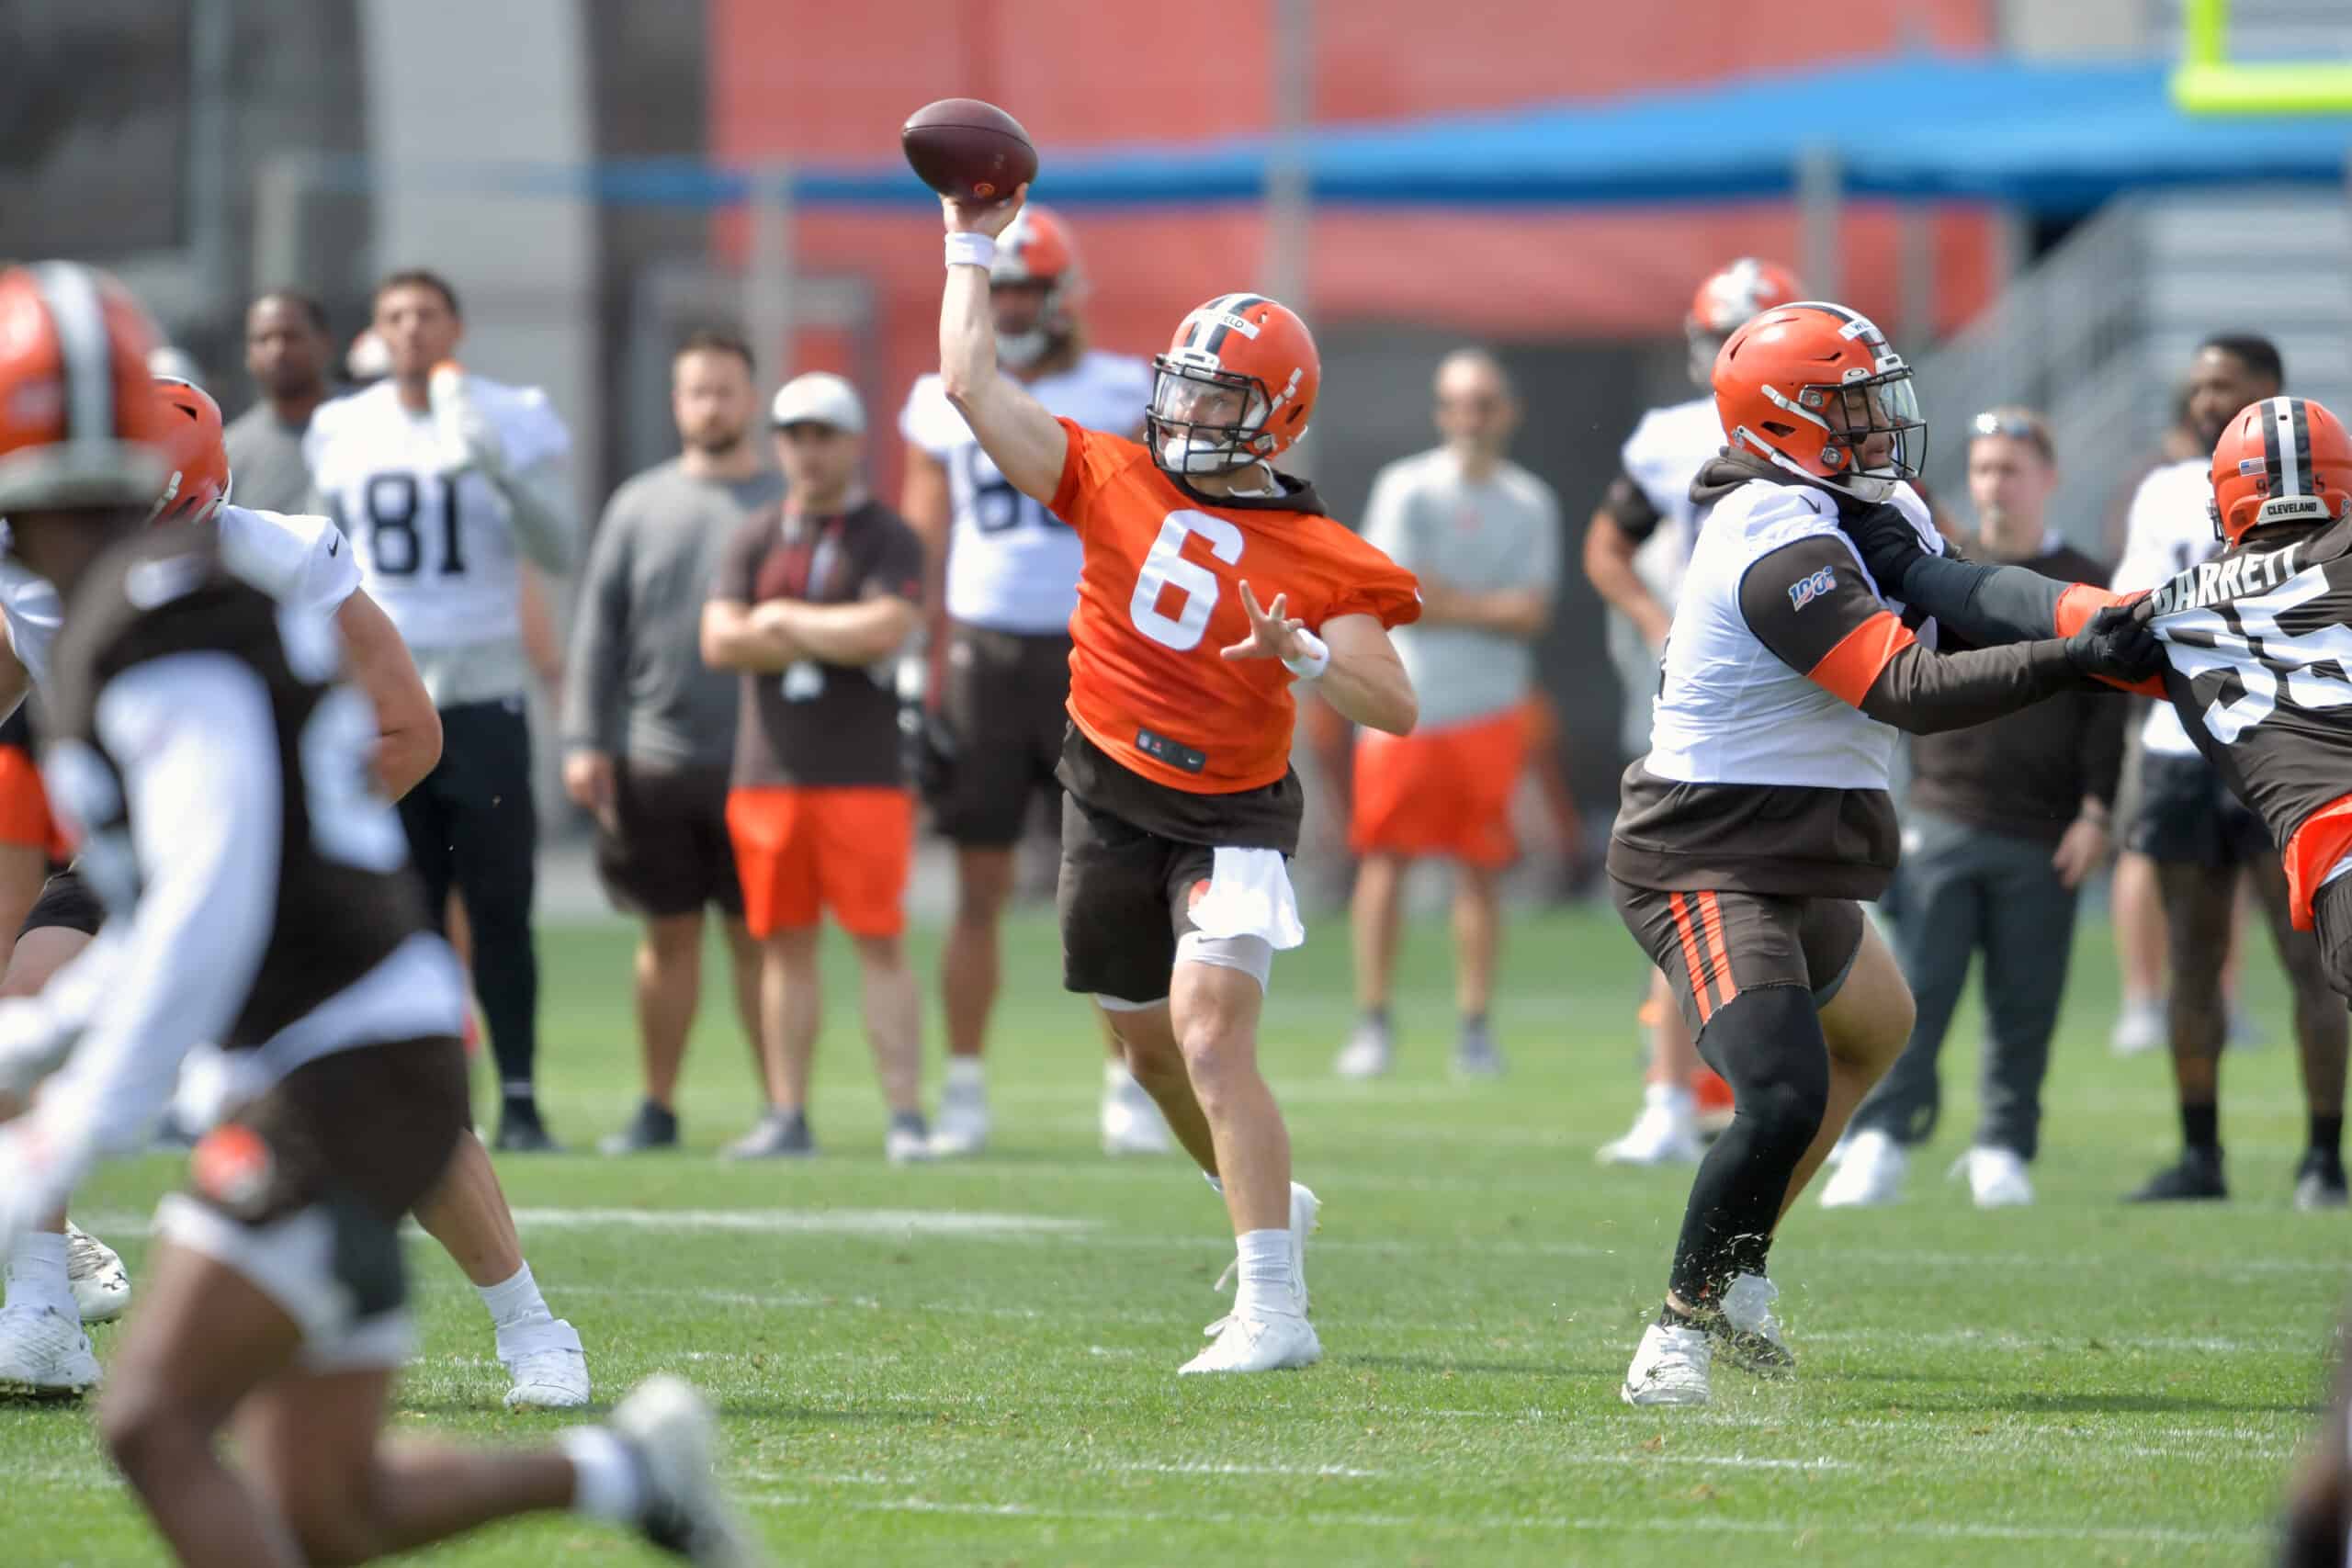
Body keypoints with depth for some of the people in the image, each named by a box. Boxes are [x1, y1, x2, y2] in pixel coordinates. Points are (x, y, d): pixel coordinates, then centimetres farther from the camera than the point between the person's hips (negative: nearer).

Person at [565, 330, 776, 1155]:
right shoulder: (639, 505, 9)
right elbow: (598, 628, 7)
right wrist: (584, 741, -1)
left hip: (756, 763, -2)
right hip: (652, 760, 2)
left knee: (758, 935, -1)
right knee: (668, 933, 7)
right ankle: (657, 1107, 14)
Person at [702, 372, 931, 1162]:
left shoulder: (887, 540, 0)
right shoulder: (753, 540, 12)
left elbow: (884, 630, -16)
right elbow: (719, 642, -1)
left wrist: (782, 620, -5)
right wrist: (834, 639, -7)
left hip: (863, 776, -4)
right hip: (769, 771, 4)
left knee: (881, 944, -6)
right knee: (785, 946, 6)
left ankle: (906, 1117, -6)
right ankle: (787, 1117, 9)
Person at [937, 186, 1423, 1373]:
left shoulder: (1317, 558, -10)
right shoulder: (1111, 480, 0)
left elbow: (1396, 709, -15)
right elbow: (971, 385, -2)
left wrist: (1302, 654, -31)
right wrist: (972, 252, 2)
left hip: (1229, 817, -5)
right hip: (1109, 804, 5)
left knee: (1210, 1040, -21)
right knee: (1153, 1054, 18)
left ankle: (1273, 1309, -23)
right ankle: (1271, 1207, 45)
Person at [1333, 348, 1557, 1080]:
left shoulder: (1530, 504, 7)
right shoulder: (1406, 489, -2)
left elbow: (1532, 614, 0)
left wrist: (1448, 602, -11)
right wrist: (1492, 607, -5)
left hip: (1490, 708, 2)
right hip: (1405, 700, -2)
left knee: (1481, 870, 3)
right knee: (1384, 856, -3)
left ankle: (1476, 1027, 7)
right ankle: (1373, 1023, 2)